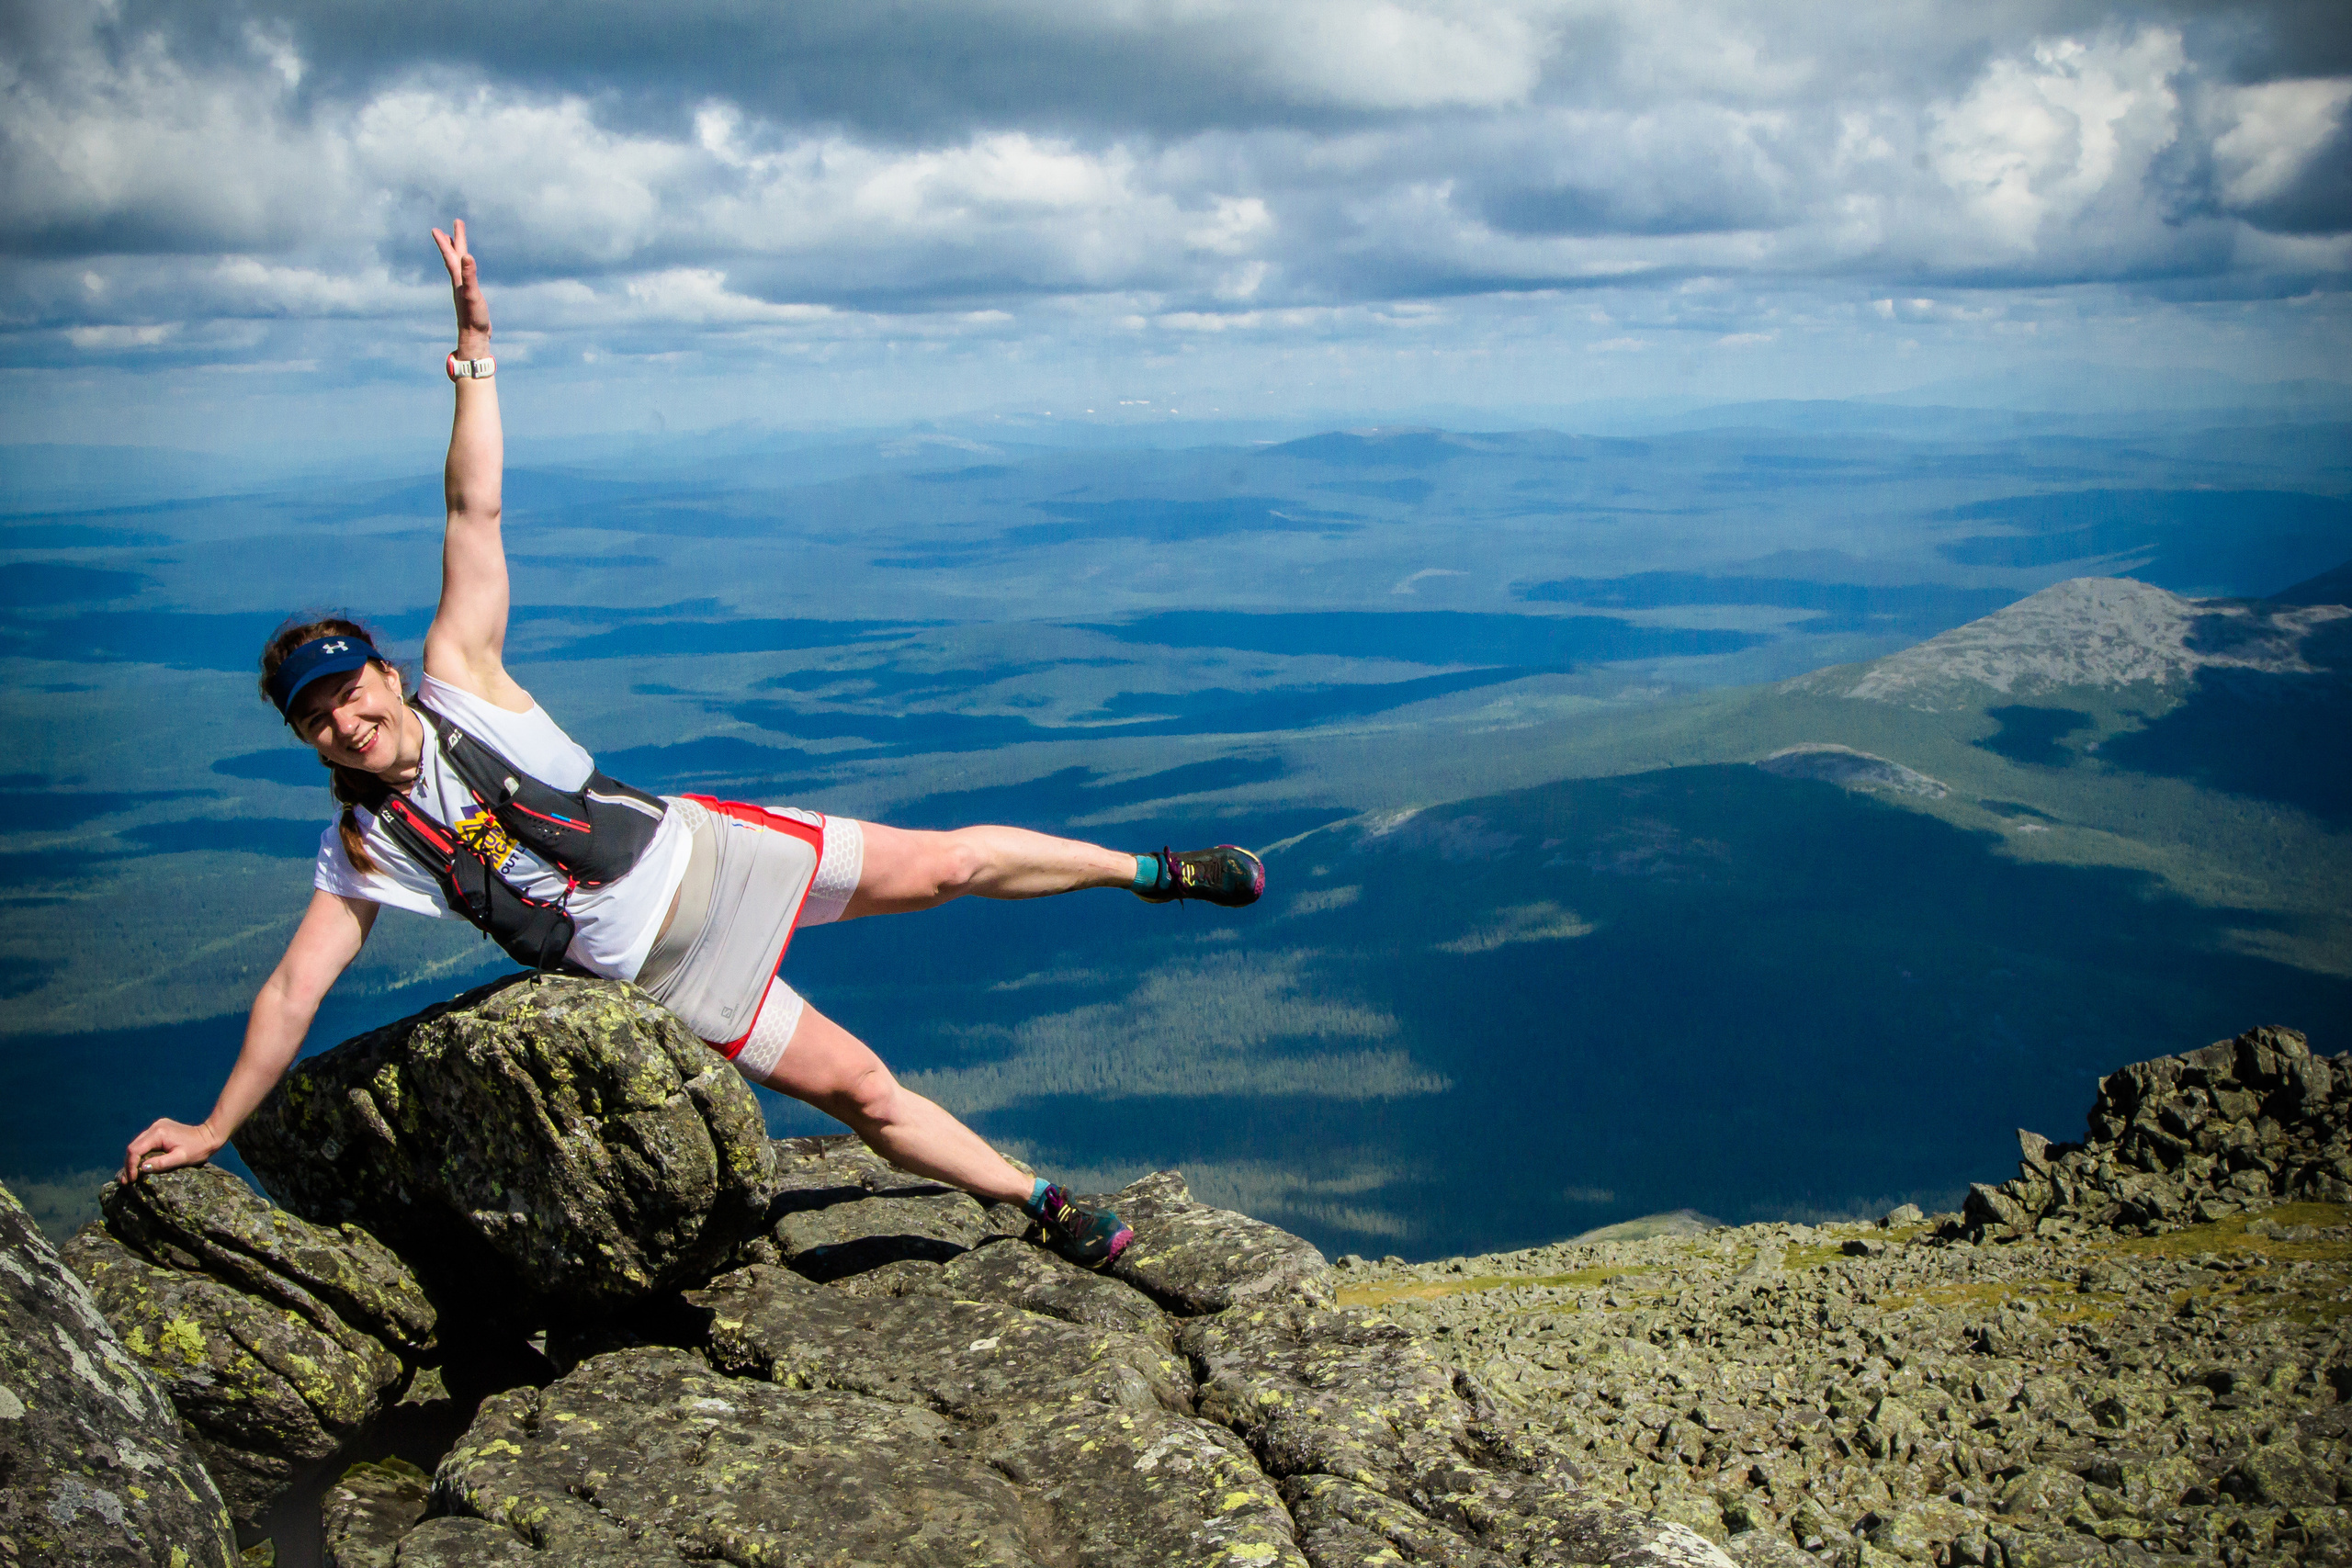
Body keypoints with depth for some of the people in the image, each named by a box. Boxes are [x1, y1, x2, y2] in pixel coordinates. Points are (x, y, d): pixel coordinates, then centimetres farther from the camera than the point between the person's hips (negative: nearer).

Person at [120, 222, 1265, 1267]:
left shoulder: (457, 681, -9)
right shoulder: (362, 854, -7)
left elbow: (475, 514, -14)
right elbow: (291, 992, -4)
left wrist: (474, 351, -20)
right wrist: (213, 1130, -6)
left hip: (706, 851, 1)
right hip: (666, 970, -1)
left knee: (952, 863, 2)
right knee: (857, 1086, -2)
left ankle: (1150, 870, 23)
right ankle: (1039, 1204, 15)